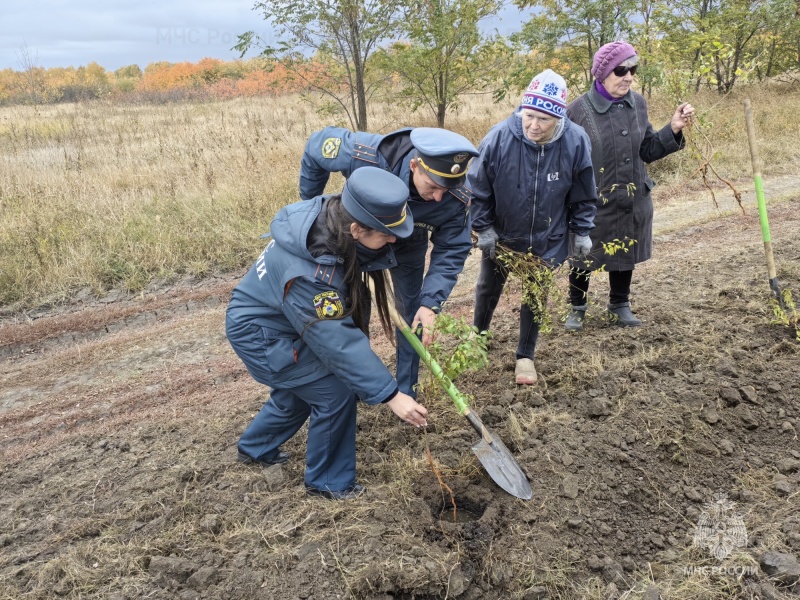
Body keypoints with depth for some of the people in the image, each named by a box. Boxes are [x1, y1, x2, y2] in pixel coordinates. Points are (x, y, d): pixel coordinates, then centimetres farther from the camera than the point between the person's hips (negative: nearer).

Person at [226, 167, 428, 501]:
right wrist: (391, 396, -32)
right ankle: (327, 482, 12)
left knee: (299, 391, 24)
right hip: (259, 334, -9)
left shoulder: (331, 217, -17)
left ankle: (255, 448, 50)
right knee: (335, 391, -9)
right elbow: (340, 342, -35)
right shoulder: (308, 274, -40)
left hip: (279, 318, 9)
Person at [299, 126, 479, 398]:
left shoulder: (457, 200, -37)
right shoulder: (366, 155, -42)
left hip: (408, 247, 1)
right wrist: (309, 203, -11)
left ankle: (406, 391, 23)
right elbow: (317, 146, -23)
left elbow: (451, 252, -24)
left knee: (411, 315, 5)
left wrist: (431, 303, -38)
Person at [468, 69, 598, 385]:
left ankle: (525, 355, 32)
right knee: (488, 288, 20)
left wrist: (581, 232, 0)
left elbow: (584, 196, -4)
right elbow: (478, 188, -12)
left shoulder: (576, 142, -21)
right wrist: (484, 229, -9)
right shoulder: (500, 137, -26)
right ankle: (478, 335, 47)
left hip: (547, 241, 0)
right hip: (500, 236, 0)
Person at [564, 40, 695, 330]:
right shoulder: (578, 110, -16)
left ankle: (620, 305, 40)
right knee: (584, 258, 12)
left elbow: (646, 151, 8)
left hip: (633, 201, 5)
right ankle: (577, 309, 33)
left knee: (626, 255, 19)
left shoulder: (638, 104, 0)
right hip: (591, 204, -5)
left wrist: (673, 129, -4)